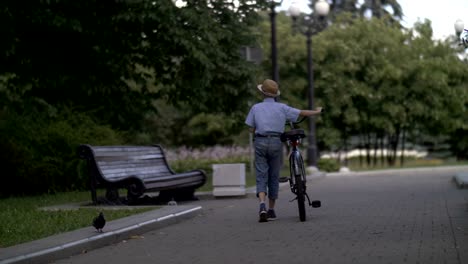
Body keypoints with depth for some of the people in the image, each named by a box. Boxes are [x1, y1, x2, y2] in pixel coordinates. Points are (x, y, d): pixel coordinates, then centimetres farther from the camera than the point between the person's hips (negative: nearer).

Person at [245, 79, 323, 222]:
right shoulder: (282, 107, 4)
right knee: (274, 177, 10)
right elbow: (302, 113, 10)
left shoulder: (256, 107, 5)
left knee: (261, 177, -1)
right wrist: (316, 112, 27)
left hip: (260, 142, 0)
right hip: (276, 142, 0)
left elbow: (251, 129, 3)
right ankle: (271, 210, 17)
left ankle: (262, 205, -24)